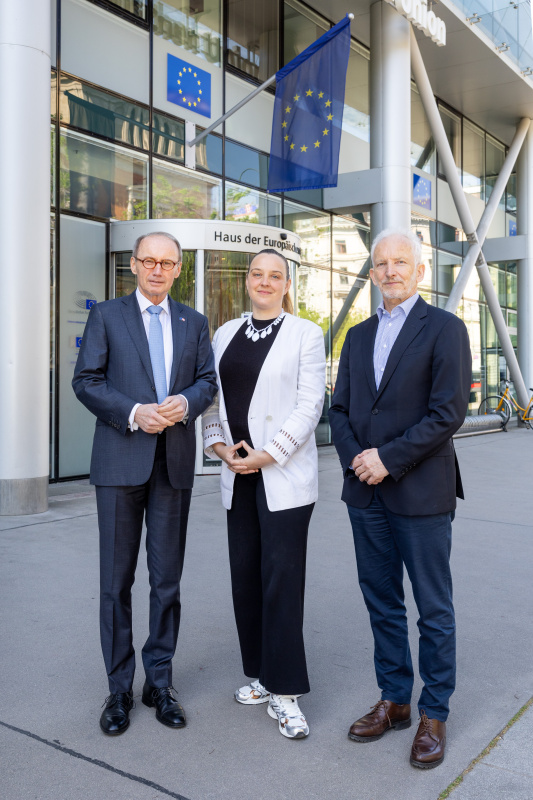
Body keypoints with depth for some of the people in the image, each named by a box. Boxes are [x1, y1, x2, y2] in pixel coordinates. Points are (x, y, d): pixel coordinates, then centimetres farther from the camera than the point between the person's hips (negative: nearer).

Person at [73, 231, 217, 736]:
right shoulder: (106, 316, 5)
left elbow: (208, 381, 11)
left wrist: (186, 402, -11)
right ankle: (119, 689, 19)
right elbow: (85, 380, -1)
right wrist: (133, 412, -15)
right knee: (116, 581, 5)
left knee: (167, 579, 9)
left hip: (174, 463, 3)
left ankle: (159, 682, 24)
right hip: (121, 461, -2)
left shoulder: (193, 323, 14)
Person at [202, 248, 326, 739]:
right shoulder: (226, 334, 14)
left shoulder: (306, 334, -1)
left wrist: (266, 455, -14)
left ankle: (284, 692, 6)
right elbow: (213, 395, 15)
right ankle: (262, 674, 26)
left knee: (282, 578, -4)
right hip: (238, 473, 5)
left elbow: (310, 404, -8)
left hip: (284, 474, -5)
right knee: (246, 575, 10)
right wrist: (217, 443, -1)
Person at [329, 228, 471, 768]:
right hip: (366, 493, 6)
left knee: (434, 610, 7)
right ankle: (394, 700, 31)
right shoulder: (358, 336, 13)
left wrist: (388, 458, -16)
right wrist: (355, 457, -7)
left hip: (421, 494, -5)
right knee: (381, 603, 15)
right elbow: (340, 409, 11)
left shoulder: (444, 329, -4)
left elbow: (448, 411, -13)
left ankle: (434, 714, 23)